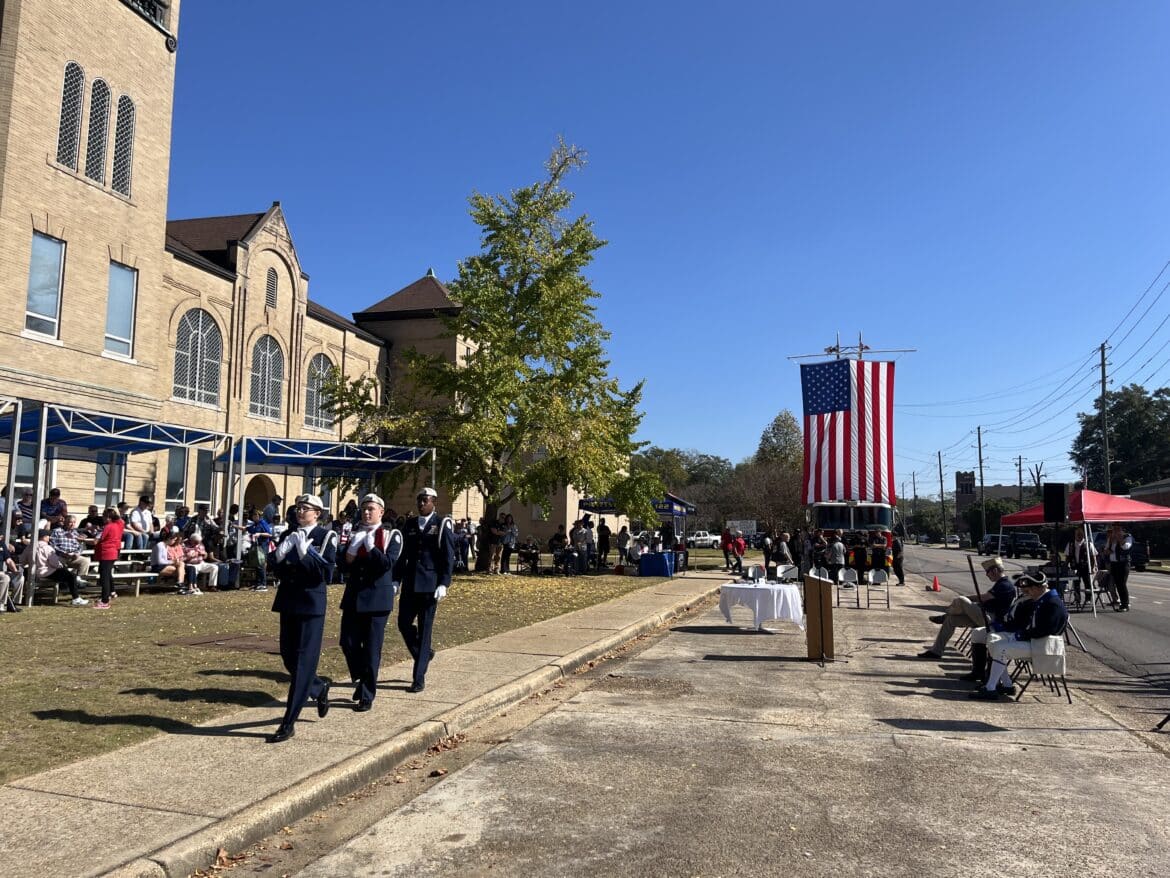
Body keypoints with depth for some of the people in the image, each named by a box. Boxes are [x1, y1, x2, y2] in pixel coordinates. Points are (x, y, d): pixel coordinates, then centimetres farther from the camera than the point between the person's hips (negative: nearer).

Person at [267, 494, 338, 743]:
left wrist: (306, 552, -24)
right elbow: (277, 571, 9)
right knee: (288, 657, 14)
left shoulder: (326, 536, -7)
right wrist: (279, 556, -11)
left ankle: (289, 723, 1)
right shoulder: (288, 534, 9)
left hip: (311, 605, -6)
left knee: (303, 661, -3)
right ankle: (319, 687, 40)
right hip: (288, 603, 6)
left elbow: (327, 575, -16)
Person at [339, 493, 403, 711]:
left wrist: (370, 546, -21)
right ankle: (361, 680, 28)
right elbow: (343, 565, 2)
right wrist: (352, 548, -14)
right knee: (348, 643, 3)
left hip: (377, 598, -4)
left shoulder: (391, 536, -2)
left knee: (372, 648, 1)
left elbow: (388, 564, -15)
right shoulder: (354, 534, 9)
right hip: (353, 596, 4)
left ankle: (367, 696, 10)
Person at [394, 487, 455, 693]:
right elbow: (403, 554, 14)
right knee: (404, 624, 5)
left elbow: (448, 558, -7)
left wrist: (444, 584, -15)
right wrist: (395, 580, 9)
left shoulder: (442, 525, -3)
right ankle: (425, 654, 32)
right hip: (410, 583, 5)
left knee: (424, 628, 0)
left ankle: (419, 678, 6)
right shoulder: (410, 524, 11)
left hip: (429, 584, -5)